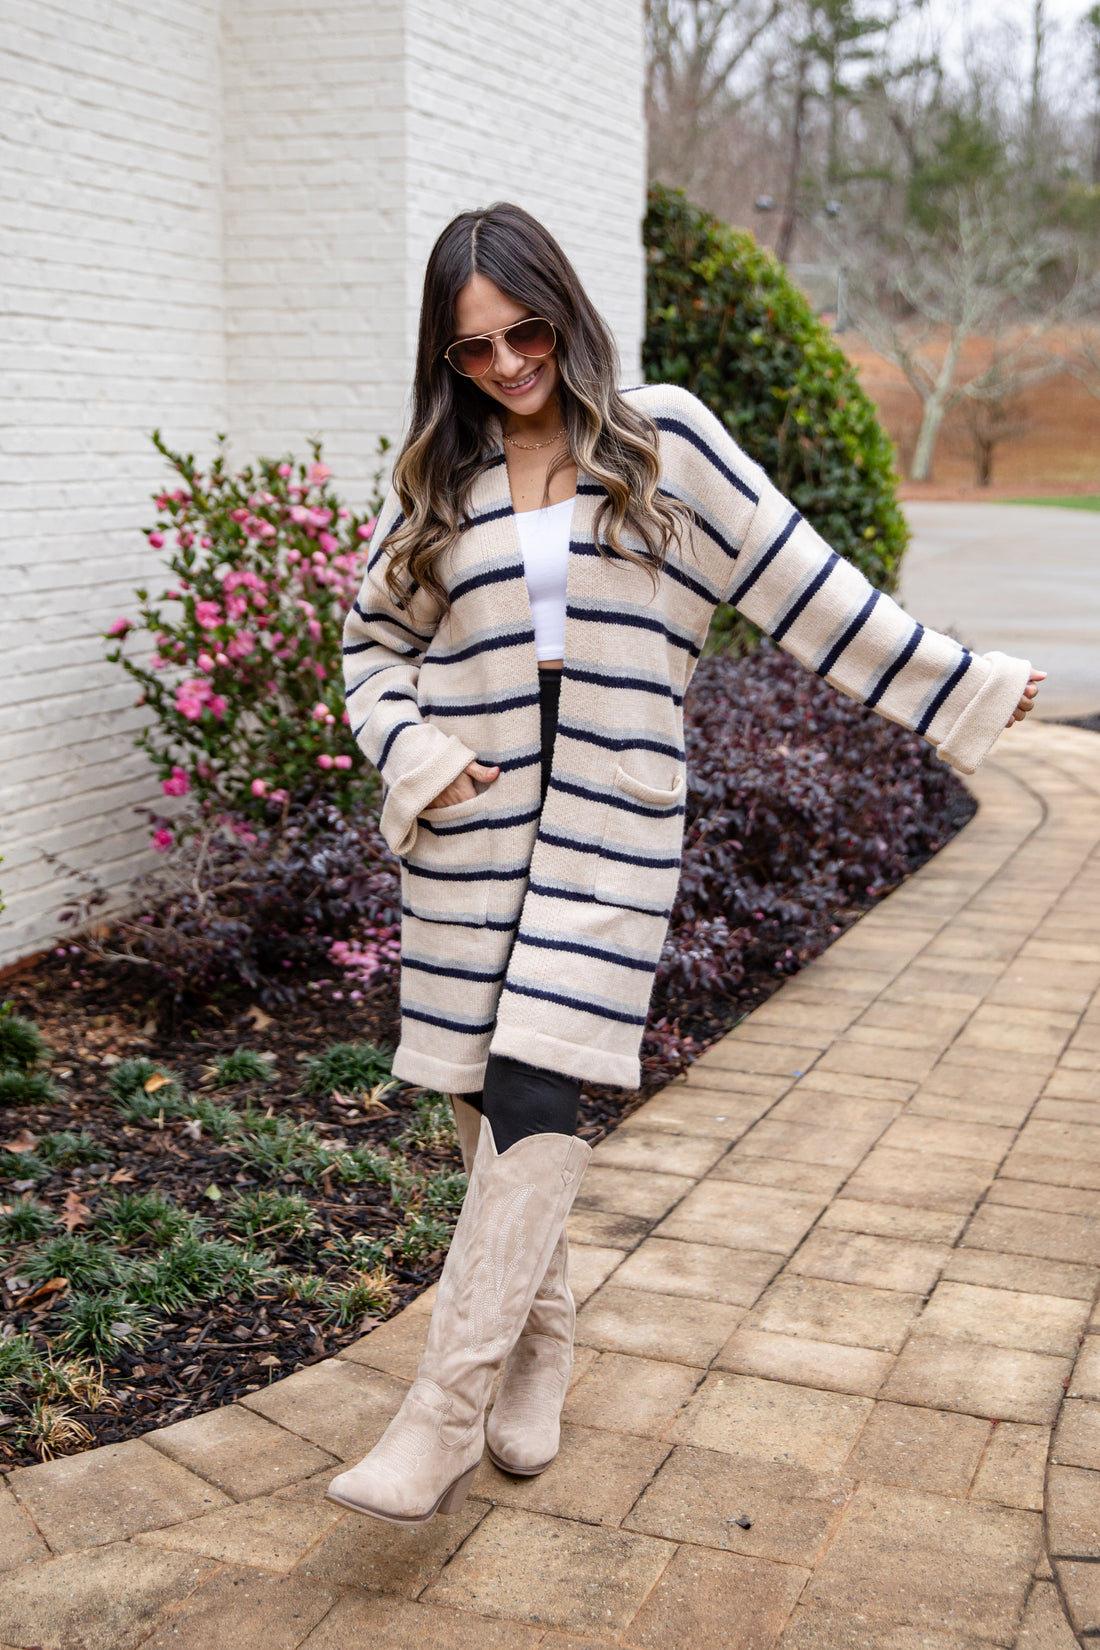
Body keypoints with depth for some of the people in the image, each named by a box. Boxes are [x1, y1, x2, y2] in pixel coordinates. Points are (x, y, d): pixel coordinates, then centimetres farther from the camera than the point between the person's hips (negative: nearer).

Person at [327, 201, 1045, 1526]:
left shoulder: (661, 439, 2)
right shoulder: (436, 479, 9)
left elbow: (803, 585, 3)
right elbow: (373, 640, 14)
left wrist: (958, 687, 3)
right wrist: (412, 752, -5)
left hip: (609, 831, -3)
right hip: (471, 834, 3)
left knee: (532, 1104, -13)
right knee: (488, 1108, 7)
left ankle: (441, 1418, -9)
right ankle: (538, 1357, 27)